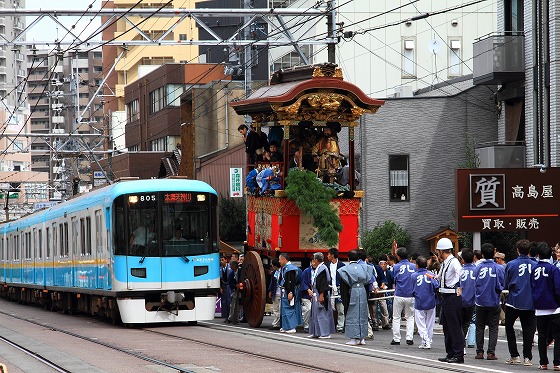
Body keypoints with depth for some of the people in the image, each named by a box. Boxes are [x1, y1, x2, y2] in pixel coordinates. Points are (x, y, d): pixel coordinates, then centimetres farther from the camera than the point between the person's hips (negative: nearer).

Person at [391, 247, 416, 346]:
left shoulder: (396, 267, -5)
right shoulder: (414, 267, -1)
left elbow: (394, 280, 7)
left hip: (399, 296, -2)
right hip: (411, 296, 2)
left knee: (396, 317, 9)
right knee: (410, 317, 12)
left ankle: (396, 339, 7)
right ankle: (409, 338, 3)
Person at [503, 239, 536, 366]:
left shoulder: (511, 265, -7)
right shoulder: (534, 265, -4)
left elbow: (506, 285, 0)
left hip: (514, 301, -1)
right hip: (530, 303, 1)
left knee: (509, 327, 14)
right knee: (528, 329, 8)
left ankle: (514, 356, 10)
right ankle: (527, 357, 3)